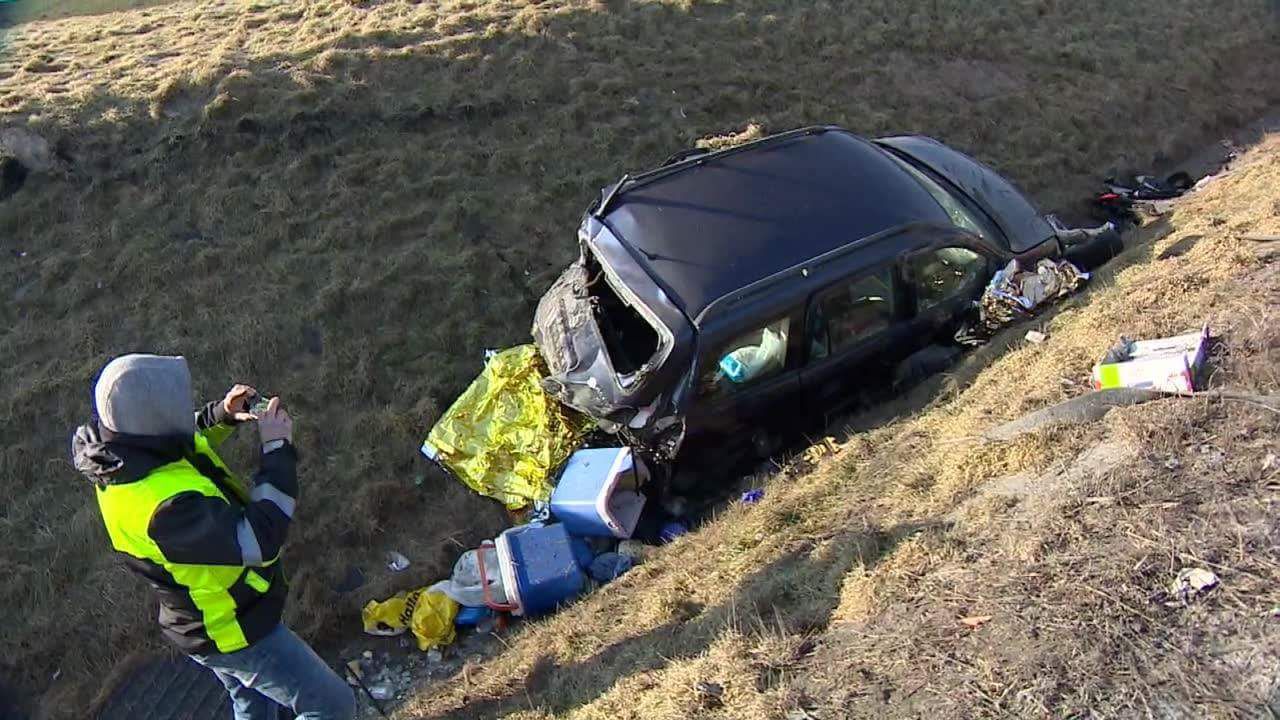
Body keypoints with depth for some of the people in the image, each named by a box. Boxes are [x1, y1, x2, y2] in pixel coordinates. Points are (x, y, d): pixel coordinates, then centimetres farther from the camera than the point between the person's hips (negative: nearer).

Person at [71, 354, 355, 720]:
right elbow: (262, 541, -37)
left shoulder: (122, 447, -12)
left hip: (207, 619, 9)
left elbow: (179, 444, 12)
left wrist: (219, 416, -7)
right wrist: (277, 450, -30)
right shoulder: (164, 506, -41)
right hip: (232, 632, -9)